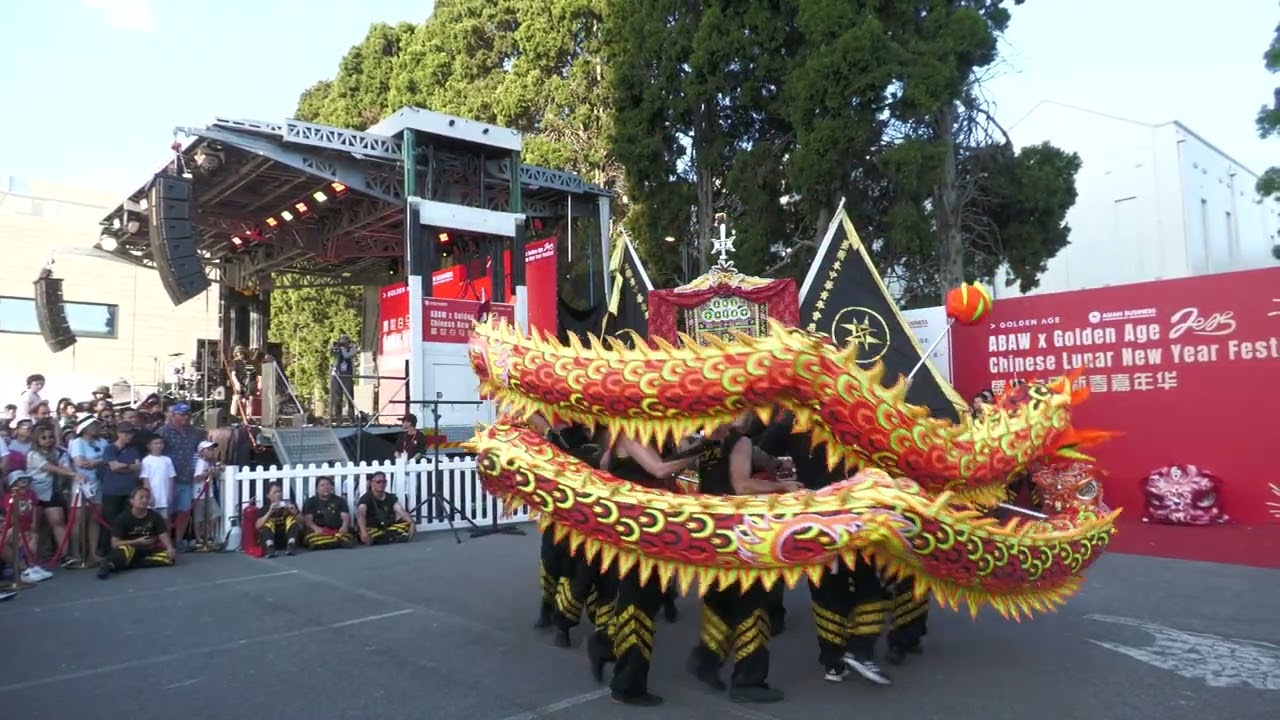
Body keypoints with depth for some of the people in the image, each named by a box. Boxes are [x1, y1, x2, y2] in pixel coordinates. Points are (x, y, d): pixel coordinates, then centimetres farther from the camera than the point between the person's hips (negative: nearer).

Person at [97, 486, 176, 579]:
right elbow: (115, 543, -12)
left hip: (148, 551, 3)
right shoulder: (123, 518, -10)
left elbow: (163, 535, -7)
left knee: (170, 556, -23)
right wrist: (137, 542, -23)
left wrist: (170, 548, -27)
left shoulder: (155, 516, -3)